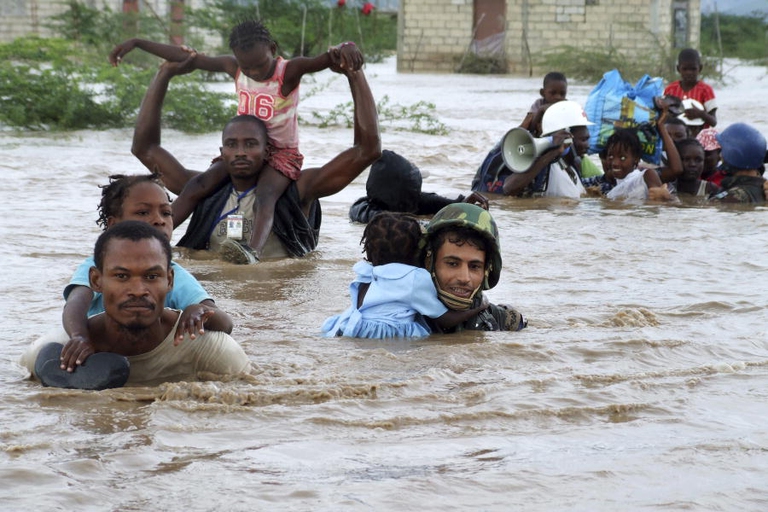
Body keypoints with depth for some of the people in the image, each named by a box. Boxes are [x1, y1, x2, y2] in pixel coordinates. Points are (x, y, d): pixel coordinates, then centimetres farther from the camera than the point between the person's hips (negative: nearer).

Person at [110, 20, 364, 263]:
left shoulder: (289, 71, -18)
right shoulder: (233, 68, -3)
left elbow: (323, 60, -35)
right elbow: (185, 57, 2)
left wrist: (343, 49, -59)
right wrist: (136, 43, 5)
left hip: (281, 154, -5)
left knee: (264, 196, -35)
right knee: (198, 186, -17)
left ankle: (253, 250, -58)